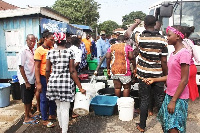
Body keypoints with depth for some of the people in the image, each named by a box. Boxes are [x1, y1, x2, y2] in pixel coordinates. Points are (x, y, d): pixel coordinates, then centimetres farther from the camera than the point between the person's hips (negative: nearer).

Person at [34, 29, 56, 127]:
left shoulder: (52, 49, 6)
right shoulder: (39, 50, -11)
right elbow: (37, 67, -13)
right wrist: (38, 83, -16)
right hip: (44, 78, -6)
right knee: (44, 99, 6)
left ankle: (52, 115, 36)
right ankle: (44, 120, 20)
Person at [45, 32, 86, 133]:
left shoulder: (50, 52, 2)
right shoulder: (69, 52, -6)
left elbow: (47, 70, 4)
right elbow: (72, 71, -9)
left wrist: (47, 83, 21)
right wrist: (80, 88, -5)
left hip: (53, 82, 4)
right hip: (66, 83, -4)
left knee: (59, 107, 20)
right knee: (65, 109, 5)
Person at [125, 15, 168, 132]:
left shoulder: (140, 38, -10)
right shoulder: (162, 40, -7)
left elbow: (128, 32, 12)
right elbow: (164, 61, -6)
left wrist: (136, 23, 27)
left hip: (144, 75, -1)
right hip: (158, 75, 1)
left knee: (144, 101, 9)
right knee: (160, 100, 12)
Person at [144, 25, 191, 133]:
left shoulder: (184, 53, -17)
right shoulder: (173, 53, 11)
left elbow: (184, 80, -19)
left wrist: (173, 100, -18)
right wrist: (154, 79, 13)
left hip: (179, 98, -8)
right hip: (169, 95, 9)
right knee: (165, 124, 16)